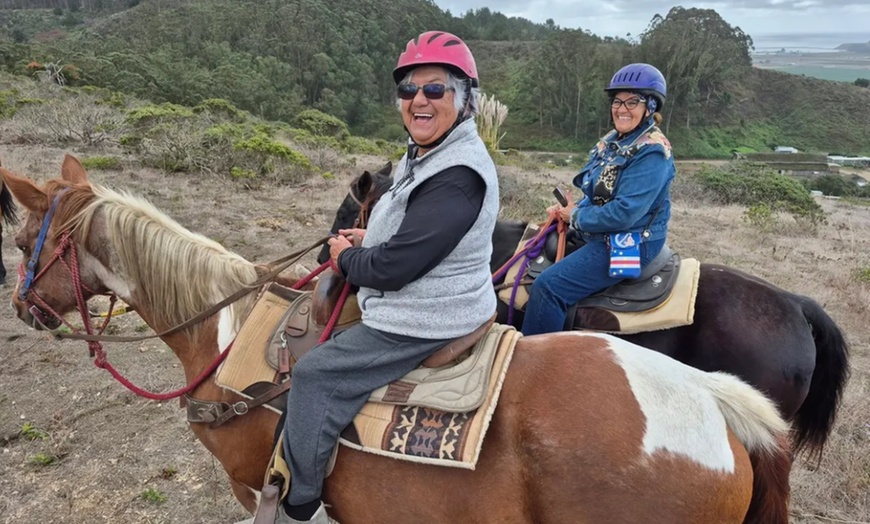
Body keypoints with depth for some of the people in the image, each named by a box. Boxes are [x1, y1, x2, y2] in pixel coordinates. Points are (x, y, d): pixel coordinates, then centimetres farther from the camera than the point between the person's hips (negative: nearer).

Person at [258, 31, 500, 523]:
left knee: (316, 375, -6)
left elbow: (393, 266, -27)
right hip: (427, 303, 11)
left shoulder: (457, 176, -27)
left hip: (424, 323, -11)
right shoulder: (427, 155, 6)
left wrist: (346, 256, -8)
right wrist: (370, 239, 6)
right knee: (329, 340, 26)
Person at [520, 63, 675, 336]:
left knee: (548, 286, -20)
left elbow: (624, 213, -27)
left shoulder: (652, 153, -20)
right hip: (600, 234, 10)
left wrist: (576, 217, -14)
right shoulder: (613, 140, 7)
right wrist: (570, 209, -4)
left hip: (630, 245, -10)